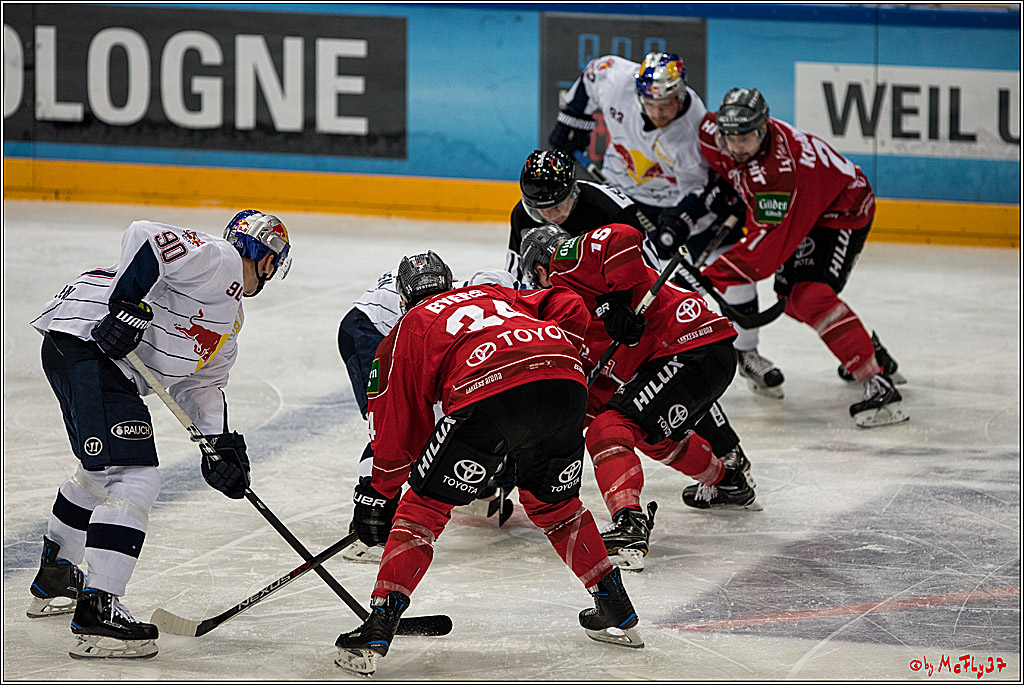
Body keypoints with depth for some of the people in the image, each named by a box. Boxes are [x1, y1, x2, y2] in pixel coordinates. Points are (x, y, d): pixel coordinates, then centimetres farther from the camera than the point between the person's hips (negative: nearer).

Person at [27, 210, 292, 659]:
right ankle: (96, 615, -22)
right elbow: (147, 239, -19)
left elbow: (200, 383, 23)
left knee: (101, 473, 31)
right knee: (134, 478, -18)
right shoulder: (219, 260, -6)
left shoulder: (229, 320, 25)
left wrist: (220, 445, 9)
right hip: (85, 341, -11)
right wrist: (128, 304, -25)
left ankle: (54, 580, 50)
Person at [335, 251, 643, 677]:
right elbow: (569, 309, 25)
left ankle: (378, 629, 1)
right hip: (565, 382, 4)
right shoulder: (495, 295, 39)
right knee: (552, 501, 28)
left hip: (487, 389, -4)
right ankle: (617, 614, 32)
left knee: (426, 504, 10)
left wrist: (378, 495, 37)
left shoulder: (407, 328, 28)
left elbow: (399, 426, 27)